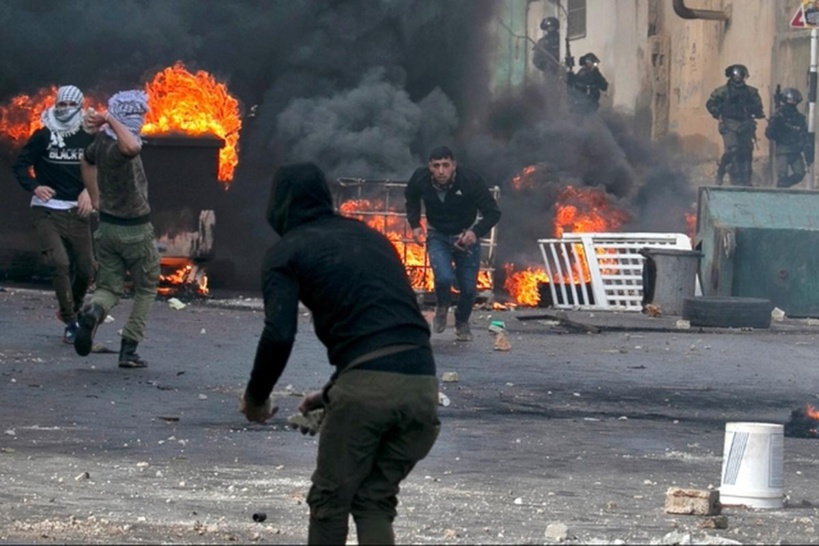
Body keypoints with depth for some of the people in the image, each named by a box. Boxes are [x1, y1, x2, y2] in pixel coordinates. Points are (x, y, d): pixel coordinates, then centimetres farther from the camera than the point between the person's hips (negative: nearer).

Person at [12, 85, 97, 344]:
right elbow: (20, 165, 0)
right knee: (59, 263, -18)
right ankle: (71, 323, -10)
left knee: (86, 269, 6)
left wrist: (88, 191, -3)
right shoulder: (43, 136, -2)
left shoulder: (88, 138, 5)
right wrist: (34, 187, -17)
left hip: (77, 212, 3)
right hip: (47, 211, -3)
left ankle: (71, 310, 33)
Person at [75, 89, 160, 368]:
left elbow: (87, 161, 21)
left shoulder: (103, 139, -1)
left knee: (109, 288, 10)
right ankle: (128, 350, 10)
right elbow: (132, 148, -53)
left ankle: (93, 313, -24)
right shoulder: (117, 147, -26)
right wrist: (110, 120, -39)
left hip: (107, 227, 7)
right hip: (134, 230, -7)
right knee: (146, 288, 13)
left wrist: (96, 199, 30)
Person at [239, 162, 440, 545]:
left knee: (330, 499, 12)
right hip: (421, 383, 5)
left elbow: (279, 336, -6)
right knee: (375, 501, 16)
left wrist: (256, 398, 11)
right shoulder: (370, 237, 28)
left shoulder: (288, 251, 9)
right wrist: (332, 392, 39)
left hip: (367, 384, -5)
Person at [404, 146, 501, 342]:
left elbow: (493, 212, -18)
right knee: (444, 277, -25)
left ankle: (462, 322, 30)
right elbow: (411, 198, 7)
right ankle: (442, 307, 11)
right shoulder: (420, 179, -19)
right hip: (437, 236, 0)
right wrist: (415, 224, -6)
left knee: (469, 288, -3)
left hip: (466, 237, 0)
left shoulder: (470, 181, -26)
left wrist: (476, 232, -34)